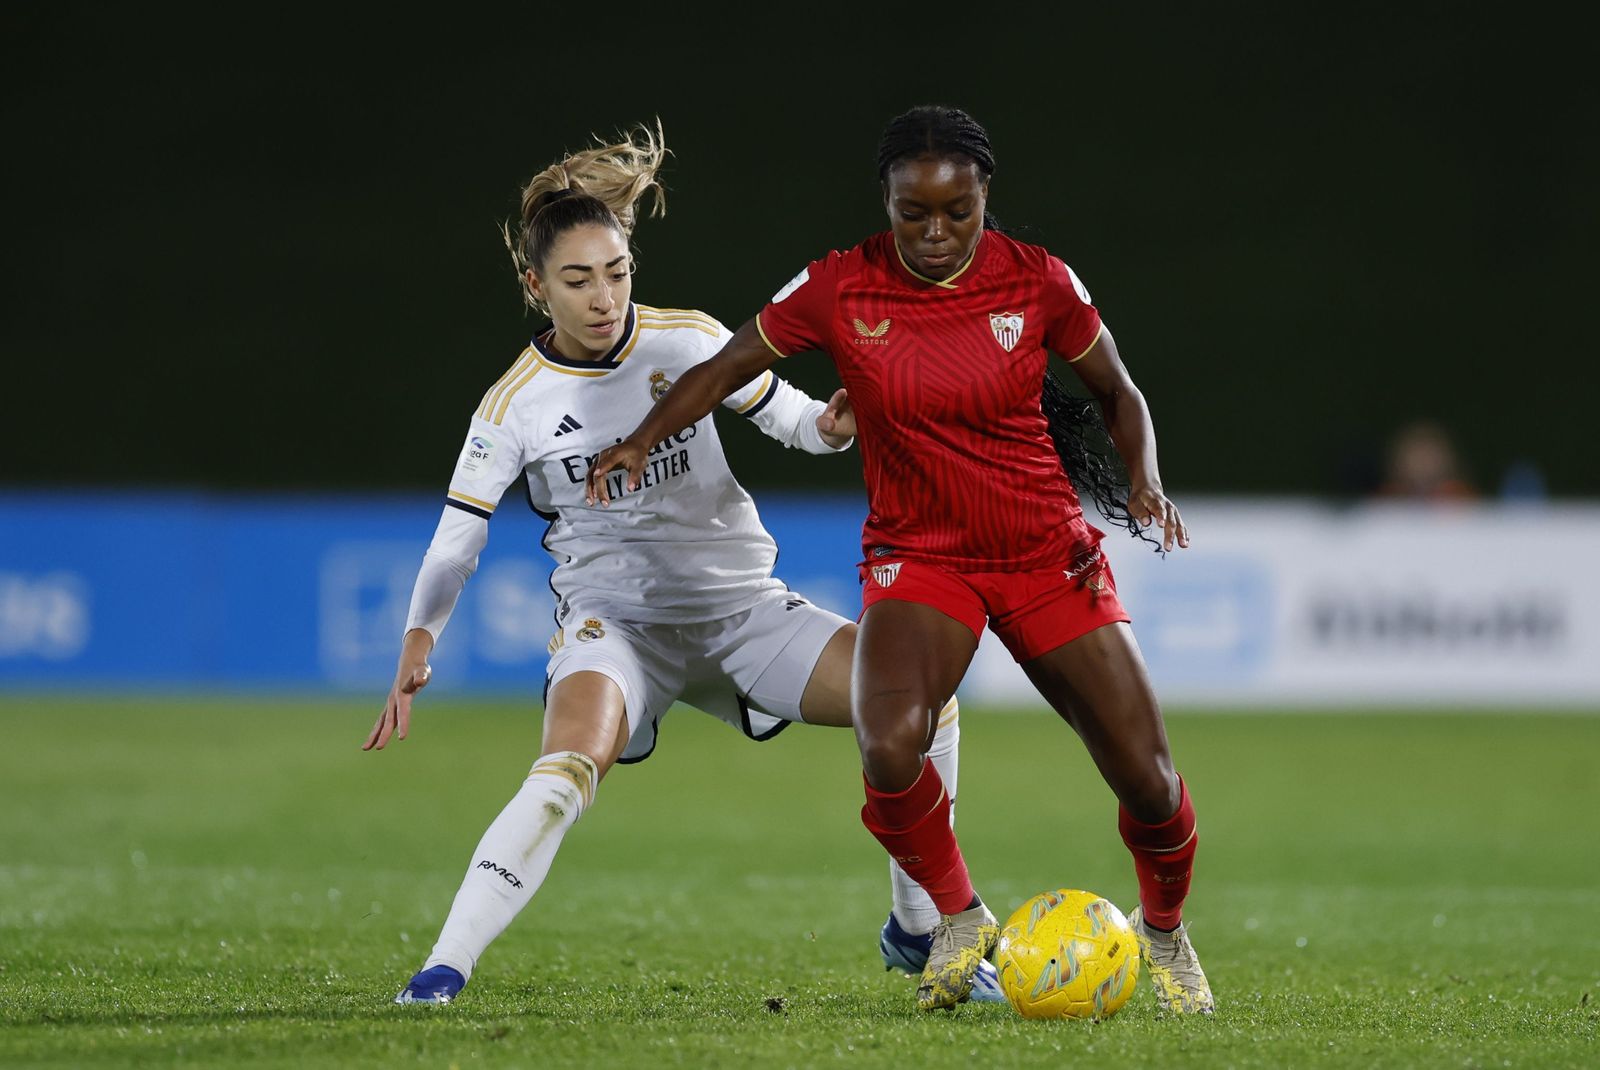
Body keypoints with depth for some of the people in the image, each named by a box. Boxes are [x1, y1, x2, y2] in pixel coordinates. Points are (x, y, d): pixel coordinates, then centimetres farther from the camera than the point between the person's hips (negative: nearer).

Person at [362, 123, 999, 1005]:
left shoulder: (689, 341, -3)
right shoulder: (516, 404, -7)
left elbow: (788, 417, 6)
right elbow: (455, 541, -4)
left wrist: (830, 426, -17)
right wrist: (418, 646, -18)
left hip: (741, 604, 3)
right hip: (614, 618, -3)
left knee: (924, 707, -11)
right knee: (569, 770, -34)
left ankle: (917, 931, 7)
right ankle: (443, 971, -33)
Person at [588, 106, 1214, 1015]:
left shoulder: (1038, 282, -7)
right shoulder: (839, 290, -9)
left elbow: (1119, 395, 7)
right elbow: (726, 368, 1)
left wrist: (1144, 478, -12)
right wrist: (641, 442, -14)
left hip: (1049, 555, 1)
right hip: (917, 555, -1)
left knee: (1147, 777, -5)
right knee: (890, 749, -30)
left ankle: (1166, 931, 29)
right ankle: (960, 921, -1)